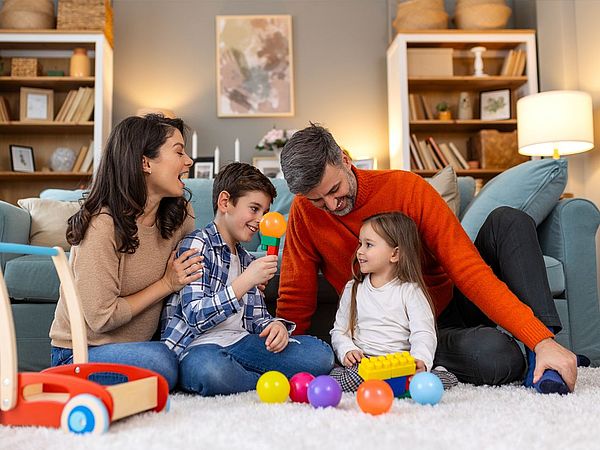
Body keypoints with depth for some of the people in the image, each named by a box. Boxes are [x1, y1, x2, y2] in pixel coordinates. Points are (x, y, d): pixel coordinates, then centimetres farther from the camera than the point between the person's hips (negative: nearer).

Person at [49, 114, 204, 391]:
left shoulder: (180, 214, -2)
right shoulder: (102, 226, -22)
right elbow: (101, 318, -21)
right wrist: (167, 284, -16)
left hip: (139, 344, 5)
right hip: (81, 351, -5)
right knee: (159, 362, -32)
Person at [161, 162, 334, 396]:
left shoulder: (246, 260, 22)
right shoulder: (197, 245, -4)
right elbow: (196, 318, -15)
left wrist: (276, 325, -5)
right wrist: (246, 281, -23)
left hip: (240, 342, 6)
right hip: (200, 346, -5)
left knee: (320, 353, -12)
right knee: (207, 368, -42)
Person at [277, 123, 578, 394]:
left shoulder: (406, 187, -16)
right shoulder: (304, 212, -11)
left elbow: (470, 271, -22)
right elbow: (295, 301, -4)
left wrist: (542, 340, -28)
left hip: (453, 302, 2)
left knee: (507, 221, -21)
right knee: (498, 358, -33)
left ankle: (539, 351, -17)